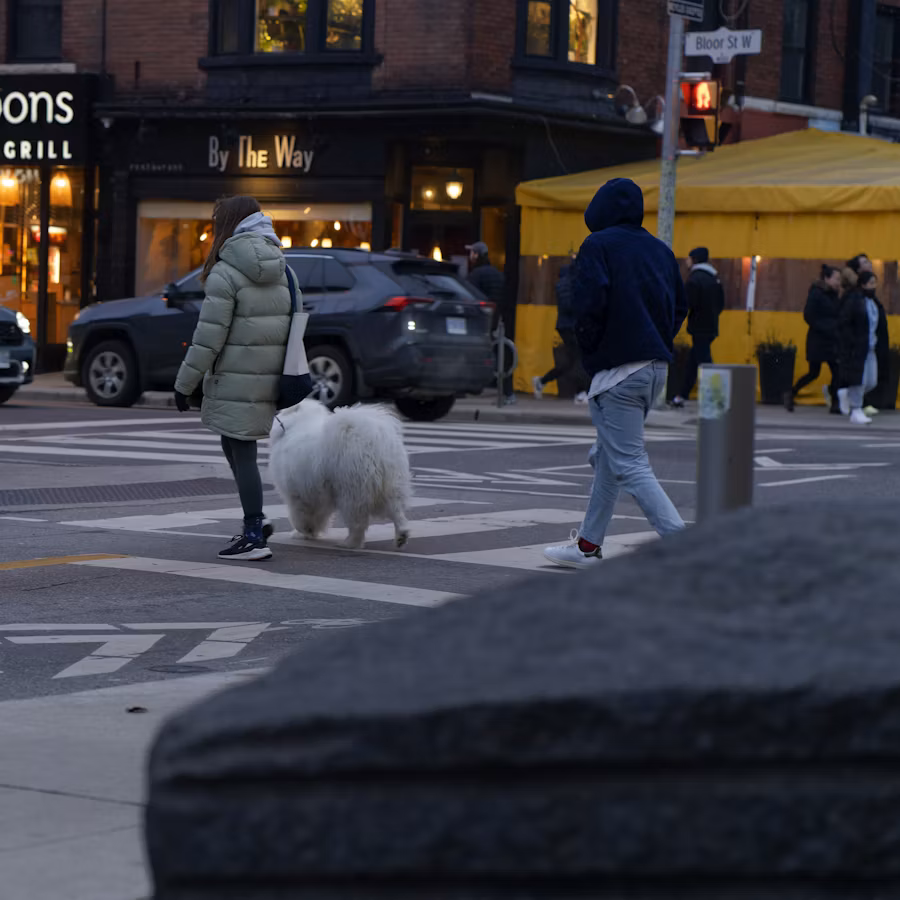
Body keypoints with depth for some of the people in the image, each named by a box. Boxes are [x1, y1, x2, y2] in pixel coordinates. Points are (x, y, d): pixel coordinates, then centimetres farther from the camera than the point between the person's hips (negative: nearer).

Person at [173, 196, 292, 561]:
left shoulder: (225, 273, -12)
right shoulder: (279, 270, 11)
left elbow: (209, 337, -14)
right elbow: (292, 324, 12)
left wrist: (185, 383, -8)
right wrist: (291, 373, 18)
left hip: (236, 380, -8)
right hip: (268, 377, 8)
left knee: (242, 452, -2)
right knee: (233, 444, 21)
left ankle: (255, 537, -2)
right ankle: (254, 520, 19)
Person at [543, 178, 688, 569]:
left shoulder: (598, 246, -7)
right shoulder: (660, 250, 14)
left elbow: (588, 302, -19)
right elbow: (680, 307, 14)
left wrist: (589, 344, -2)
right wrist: (657, 343, 16)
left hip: (617, 369, -8)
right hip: (656, 367, 8)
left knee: (629, 466, -9)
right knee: (607, 457, 20)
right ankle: (588, 545, 27)